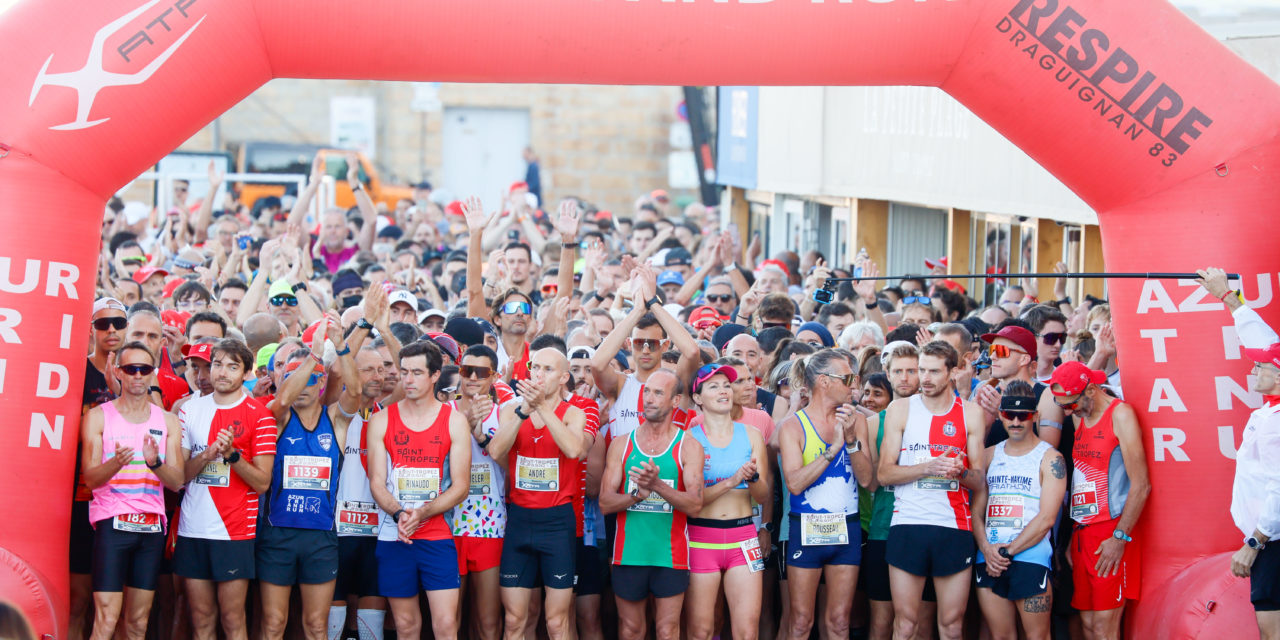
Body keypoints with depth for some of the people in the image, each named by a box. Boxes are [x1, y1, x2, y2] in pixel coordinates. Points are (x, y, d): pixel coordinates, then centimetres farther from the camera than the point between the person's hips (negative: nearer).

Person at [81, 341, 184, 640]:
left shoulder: (168, 422, 10)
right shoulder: (98, 417, 3)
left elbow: (176, 481, 3)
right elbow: (90, 478, -5)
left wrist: (155, 462, -18)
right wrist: (116, 463, -26)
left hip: (152, 525, 3)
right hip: (112, 522, -3)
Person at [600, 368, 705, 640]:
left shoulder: (688, 447, 0)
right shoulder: (622, 444, 6)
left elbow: (695, 505, -10)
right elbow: (605, 503, 0)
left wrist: (657, 485, -25)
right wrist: (638, 494, -19)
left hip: (670, 554, -2)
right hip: (628, 553, 2)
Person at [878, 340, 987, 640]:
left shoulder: (970, 413, 7)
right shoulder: (900, 409, 5)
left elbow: (980, 482, 7)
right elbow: (884, 474, -1)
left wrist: (960, 471, -15)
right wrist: (930, 467, -14)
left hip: (955, 527, 1)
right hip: (907, 525, -1)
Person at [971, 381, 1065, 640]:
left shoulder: (1050, 458, 1)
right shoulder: (989, 455, 15)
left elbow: (1046, 518, -7)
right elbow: (977, 510, 12)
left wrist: (1009, 551, -10)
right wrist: (986, 549, -6)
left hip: (1030, 558, -4)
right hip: (989, 561, 4)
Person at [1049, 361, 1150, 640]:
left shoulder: (1120, 415, -7)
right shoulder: (1080, 419, 15)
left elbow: (1141, 485, -12)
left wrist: (1119, 537, -15)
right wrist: (1071, 538, 11)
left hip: (1111, 536, -7)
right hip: (1082, 533, 7)